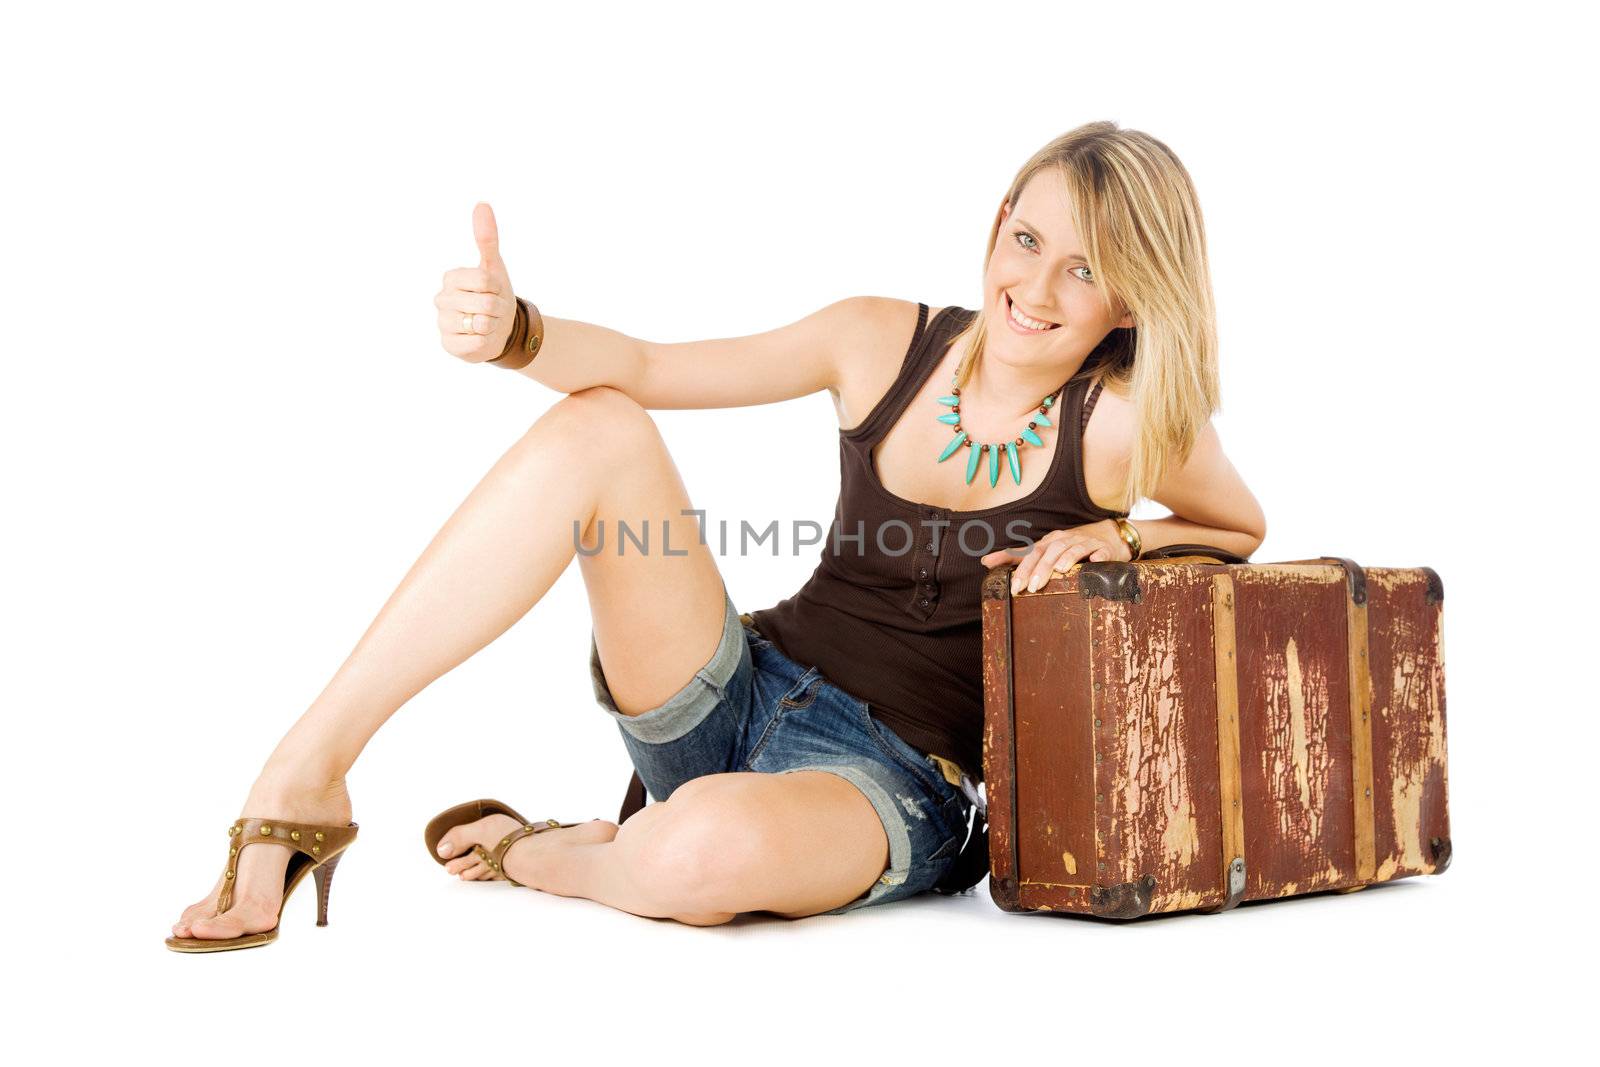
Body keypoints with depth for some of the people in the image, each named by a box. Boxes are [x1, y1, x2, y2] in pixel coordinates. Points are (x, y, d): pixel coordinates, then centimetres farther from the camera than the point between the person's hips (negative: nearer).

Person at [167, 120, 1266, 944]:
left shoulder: (1127, 424, -10)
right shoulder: (885, 343, -2)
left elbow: (1245, 532, 10)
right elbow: (645, 368, -1)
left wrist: (1114, 536, -10)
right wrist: (516, 331, -22)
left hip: (885, 783, -3)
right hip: (741, 698, 4)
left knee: (713, 846, -42)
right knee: (597, 425, -20)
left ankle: (547, 858, -2)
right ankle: (303, 775, -17)